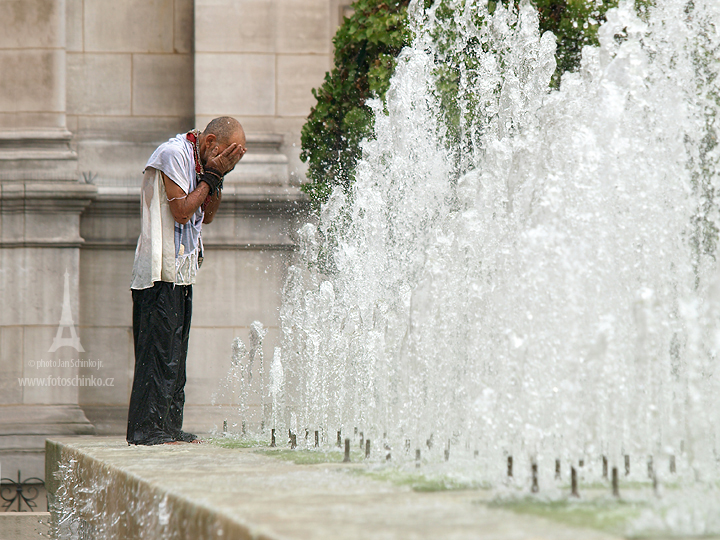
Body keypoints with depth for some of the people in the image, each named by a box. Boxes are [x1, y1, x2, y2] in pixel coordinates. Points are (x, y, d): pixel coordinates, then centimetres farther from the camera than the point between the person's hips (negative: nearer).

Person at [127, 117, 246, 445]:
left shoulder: (200, 160, 15)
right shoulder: (174, 154, -12)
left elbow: (206, 216, 16)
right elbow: (181, 211, -17)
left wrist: (218, 179, 3)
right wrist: (211, 177, -10)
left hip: (181, 271, 9)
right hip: (161, 272, -9)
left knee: (175, 353, 9)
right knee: (157, 352, -10)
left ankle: (169, 427, 12)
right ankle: (145, 429, -9)